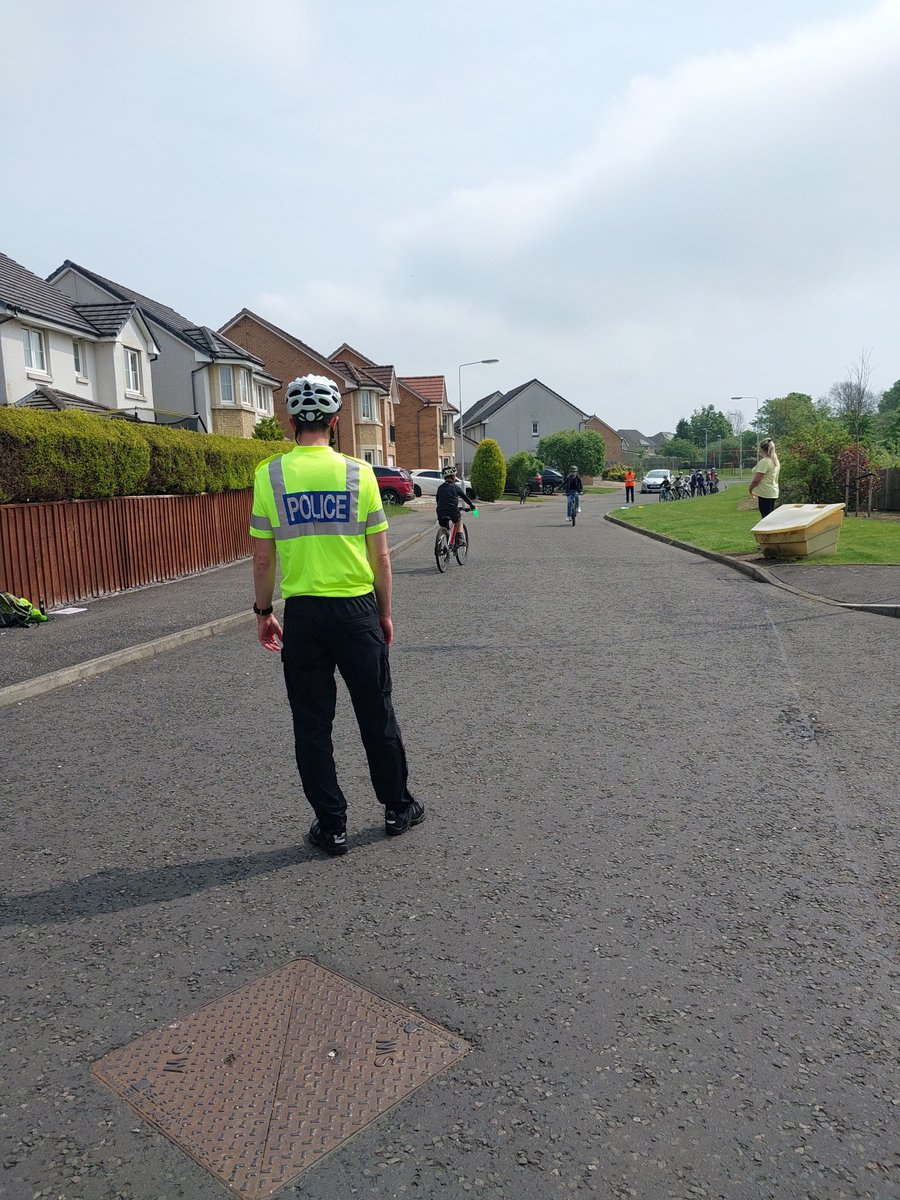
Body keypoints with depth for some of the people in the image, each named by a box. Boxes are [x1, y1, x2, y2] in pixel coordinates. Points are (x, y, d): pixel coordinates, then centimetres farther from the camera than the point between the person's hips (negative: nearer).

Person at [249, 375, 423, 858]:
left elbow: (263, 557, -1)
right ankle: (398, 808, 28)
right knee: (376, 714, 14)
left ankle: (331, 826, 17)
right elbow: (380, 556, -1)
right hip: (357, 609, 0)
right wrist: (385, 613, 10)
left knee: (312, 723, 10)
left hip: (303, 614, 0)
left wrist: (263, 611, 11)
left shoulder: (269, 474, -3)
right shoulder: (358, 472, -3)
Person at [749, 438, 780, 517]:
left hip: (765, 494, -10)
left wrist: (750, 488, -3)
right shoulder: (776, 461, 12)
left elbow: (756, 480, -19)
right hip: (773, 493, 10)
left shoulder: (764, 462, -17)